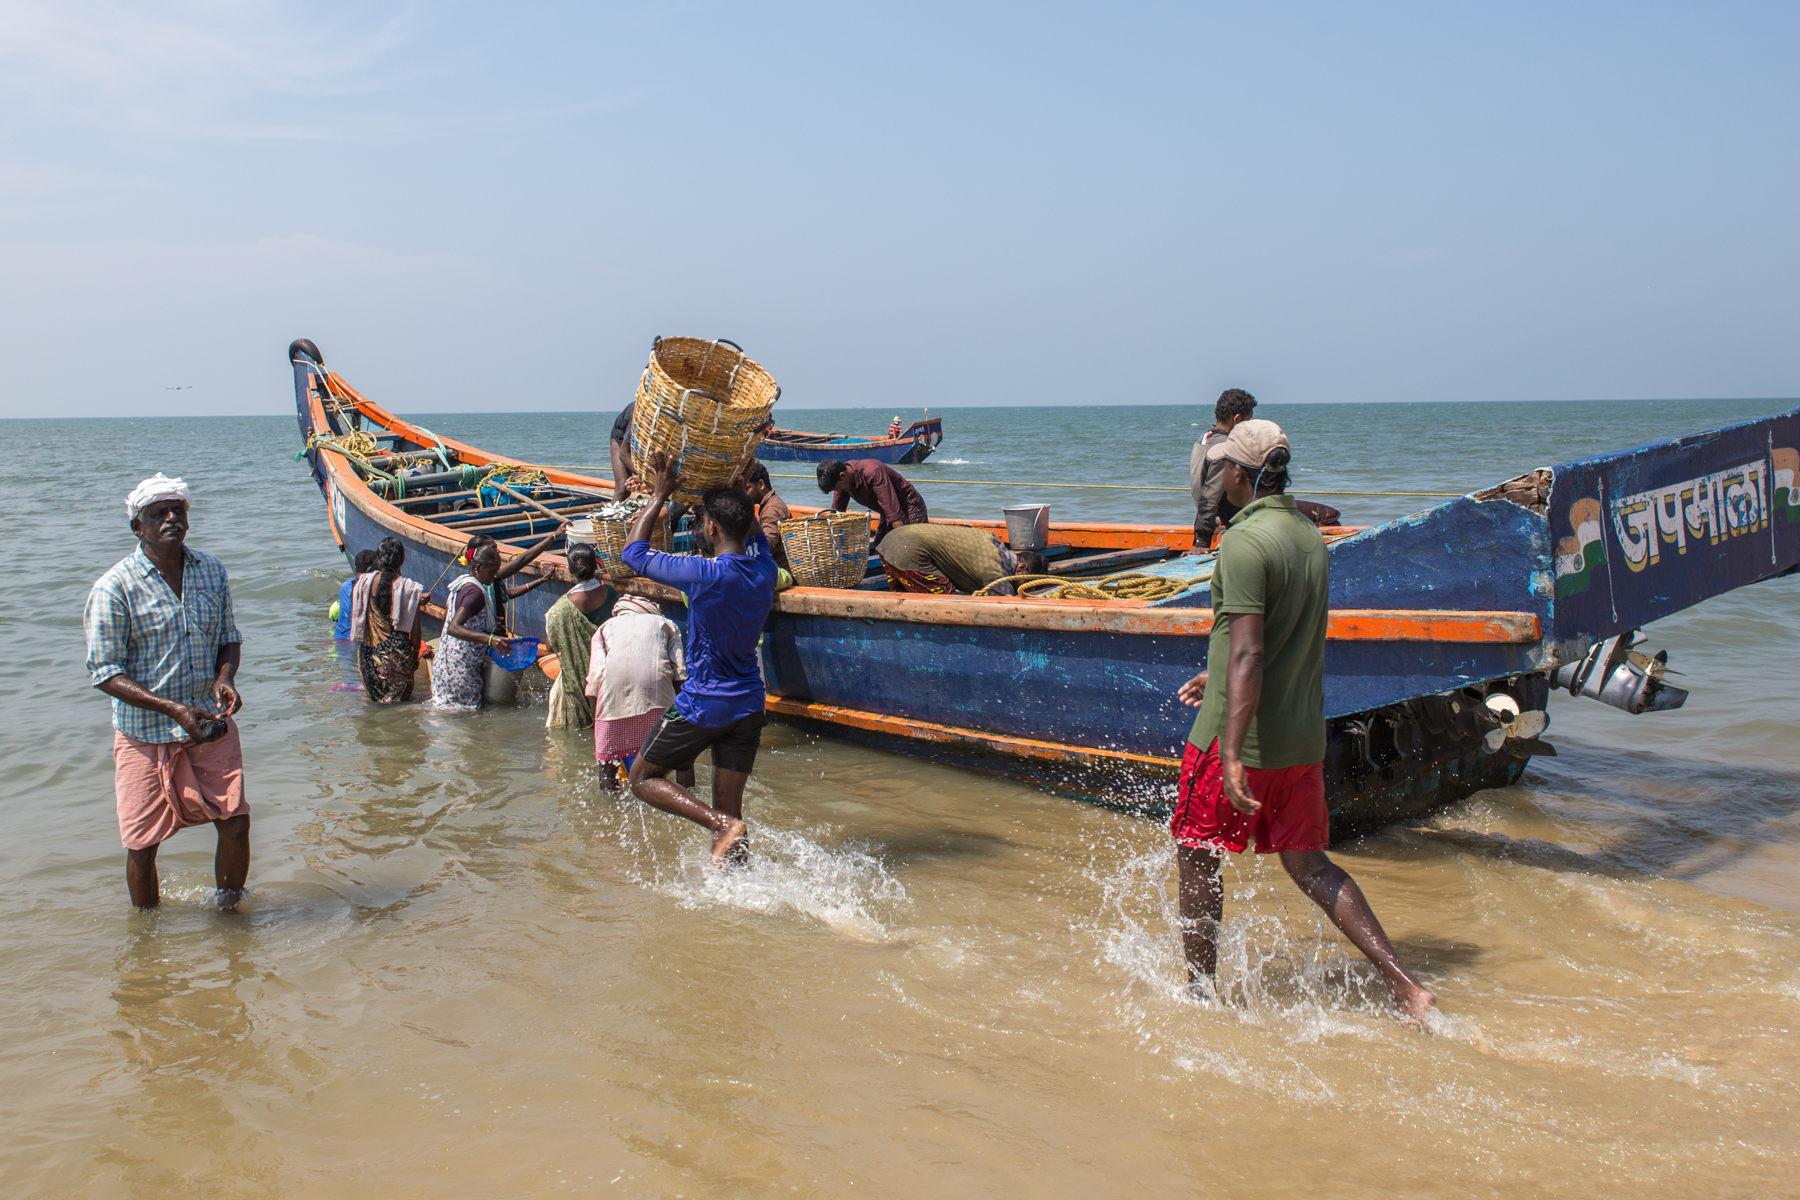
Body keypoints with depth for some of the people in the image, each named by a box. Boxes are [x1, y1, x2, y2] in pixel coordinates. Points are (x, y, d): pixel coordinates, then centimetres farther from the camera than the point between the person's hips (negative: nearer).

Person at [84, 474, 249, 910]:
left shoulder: (211, 571, 4)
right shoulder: (115, 587, -11)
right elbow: (104, 672, -11)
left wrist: (225, 678, -7)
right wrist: (173, 708, -20)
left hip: (211, 724, 3)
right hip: (145, 733, -3)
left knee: (235, 821, -3)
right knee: (142, 843, 4)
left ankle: (230, 914, 21)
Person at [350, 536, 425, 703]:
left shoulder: (364, 582, -5)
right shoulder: (409, 589, -12)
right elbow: (414, 629, -9)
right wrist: (415, 655, 4)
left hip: (369, 652, 3)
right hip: (398, 652, -3)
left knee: (373, 696, 19)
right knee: (399, 699, 9)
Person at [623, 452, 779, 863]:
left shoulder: (704, 574, -22)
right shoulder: (765, 570, -4)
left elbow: (634, 552, -7)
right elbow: (754, 533, 21)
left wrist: (659, 495, 1)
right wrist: (733, 491, 24)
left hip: (702, 705, -6)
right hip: (749, 705, 6)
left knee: (643, 778, 11)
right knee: (729, 807, 11)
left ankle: (722, 824, -9)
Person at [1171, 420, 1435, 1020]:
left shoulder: (1244, 542, -18)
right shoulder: (1311, 535, 9)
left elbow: (1247, 655, -26)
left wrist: (1232, 754, -29)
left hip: (1237, 735, -8)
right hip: (1304, 736, 8)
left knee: (1197, 858, 10)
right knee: (1308, 864, 15)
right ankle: (1402, 982, 6)